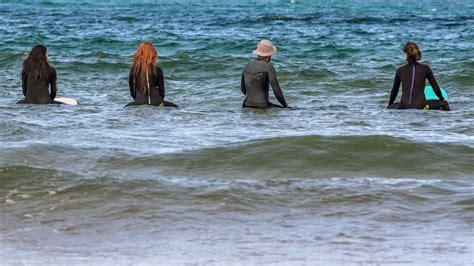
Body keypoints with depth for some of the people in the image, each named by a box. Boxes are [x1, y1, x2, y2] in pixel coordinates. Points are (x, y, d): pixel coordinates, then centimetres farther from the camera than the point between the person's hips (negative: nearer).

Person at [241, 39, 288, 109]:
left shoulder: (247, 66, 6)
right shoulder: (268, 67, -13)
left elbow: (243, 88, 17)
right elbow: (276, 90, -15)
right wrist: (285, 105, -1)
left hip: (248, 105, 6)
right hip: (263, 107, -6)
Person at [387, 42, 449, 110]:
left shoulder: (400, 70, 8)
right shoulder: (425, 69, 5)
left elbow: (394, 90, 19)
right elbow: (435, 87, 13)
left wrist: (389, 104, 37)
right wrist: (442, 100, 31)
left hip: (404, 107, 0)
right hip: (420, 106, 0)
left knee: (389, 107, 30)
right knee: (444, 104, 19)